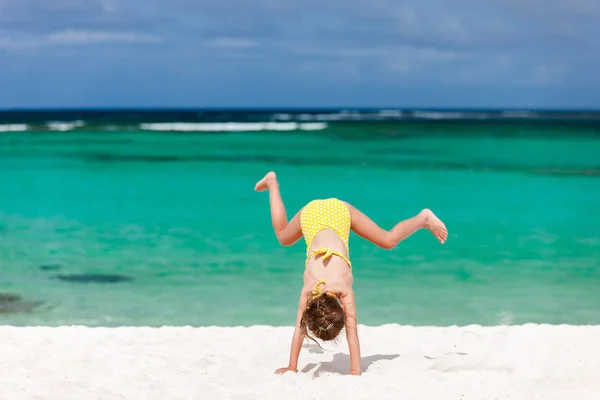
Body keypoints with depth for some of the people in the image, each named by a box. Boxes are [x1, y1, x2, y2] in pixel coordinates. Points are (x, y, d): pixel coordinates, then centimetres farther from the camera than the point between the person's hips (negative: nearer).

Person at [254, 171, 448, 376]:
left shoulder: (344, 289, -30)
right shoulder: (308, 290, -28)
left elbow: (352, 333, -27)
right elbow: (299, 330, -22)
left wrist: (355, 371, -28)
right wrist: (292, 367, -22)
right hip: (311, 214, 1)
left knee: (388, 241, 10)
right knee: (283, 237, 31)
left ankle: (424, 218, 31)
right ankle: (272, 183, 44)